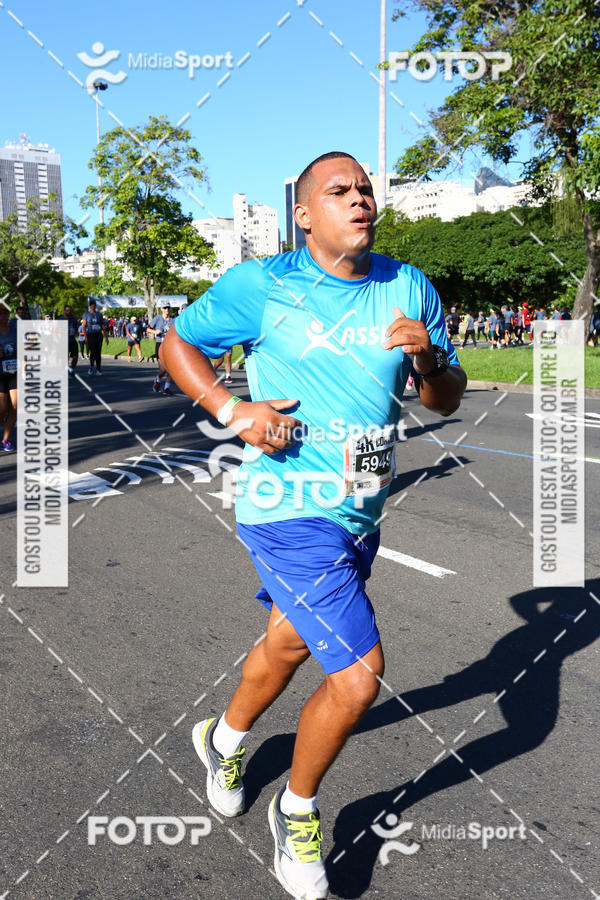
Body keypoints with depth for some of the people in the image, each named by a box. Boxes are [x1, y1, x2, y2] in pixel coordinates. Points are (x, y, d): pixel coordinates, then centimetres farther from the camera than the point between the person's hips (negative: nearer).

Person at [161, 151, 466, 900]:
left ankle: (224, 741, 55)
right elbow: (177, 344, 3)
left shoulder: (409, 288, 4)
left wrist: (427, 360, -15)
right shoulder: (258, 285, -9)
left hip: (362, 513, 6)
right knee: (357, 677, -11)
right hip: (290, 514, -6)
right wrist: (233, 410, -14)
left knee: (289, 644, 24)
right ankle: (296, 811, 21)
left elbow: (448, 401, 8)